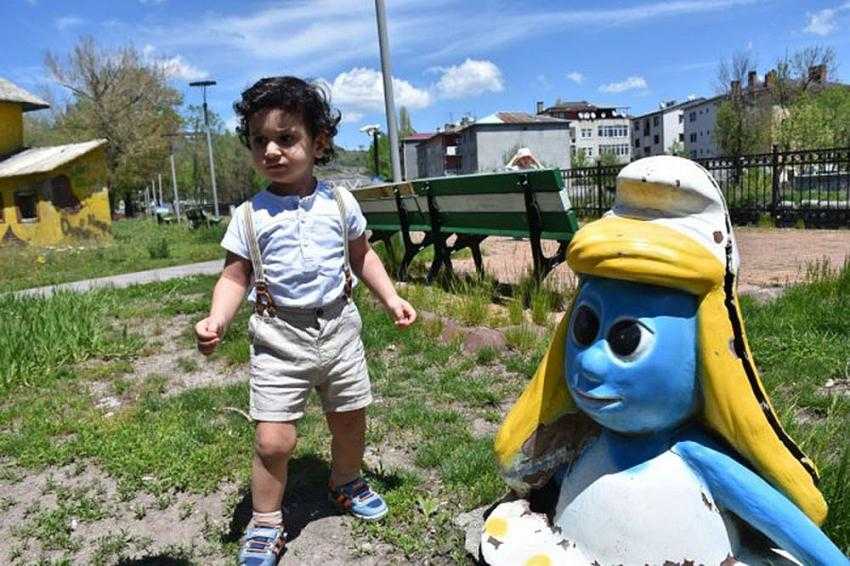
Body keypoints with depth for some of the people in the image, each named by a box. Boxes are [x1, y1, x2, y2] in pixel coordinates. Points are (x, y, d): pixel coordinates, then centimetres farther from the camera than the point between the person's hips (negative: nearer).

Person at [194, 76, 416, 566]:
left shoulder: (340, 203, 1)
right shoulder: (250, 215, -3)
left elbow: (363, 257, 12)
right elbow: (236, 276, -3)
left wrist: (391, 298, 4)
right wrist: (217, 320, -20)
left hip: (338, 327, 2)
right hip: (279, 336, -2)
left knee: (351, 420, 16)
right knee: (273, 440, -5)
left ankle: (347, 484, 46)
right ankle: (266, 525, 19)